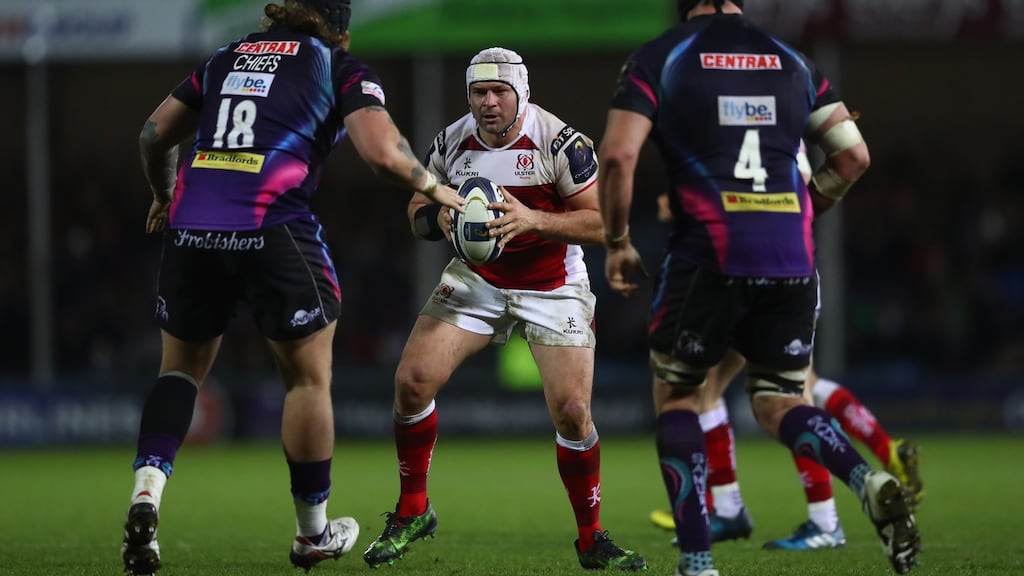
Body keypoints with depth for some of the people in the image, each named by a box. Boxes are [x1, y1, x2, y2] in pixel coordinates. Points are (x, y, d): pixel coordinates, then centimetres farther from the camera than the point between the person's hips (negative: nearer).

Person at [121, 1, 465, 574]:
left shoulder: (226, 56, 22)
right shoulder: (343, 68, 10)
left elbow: (155, 135, 25)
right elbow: (383, 152, -5)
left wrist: (165, 198, 43)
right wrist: (435, 188, 14)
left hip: (190, 227, 4)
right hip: (272, 229, -4)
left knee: (182, 368, 20)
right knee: (309, 377, 14)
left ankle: (147, 489, -5)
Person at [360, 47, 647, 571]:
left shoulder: (559, 142, -18)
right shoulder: (451, 143, -6)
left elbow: (601, 223, -17)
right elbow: (417, 213, 6)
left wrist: (532, 219, -31)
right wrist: (438, 218, -19)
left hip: (553, 288, -3)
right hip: (477, 281, 3)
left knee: (572, 411, -13)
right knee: (413, 380, -11)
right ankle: (412, 512, 9)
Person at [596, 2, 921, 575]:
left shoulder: (658, 58, 4)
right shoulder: (793, 61, 15)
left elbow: (619, 155, -7)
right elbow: (853, 153, 11)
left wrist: (617, 243, 6)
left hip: (708, 257, -3)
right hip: (792, 261, 3)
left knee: (676, 394, 16)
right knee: (778, 403, 14)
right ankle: (869, 480, -17)